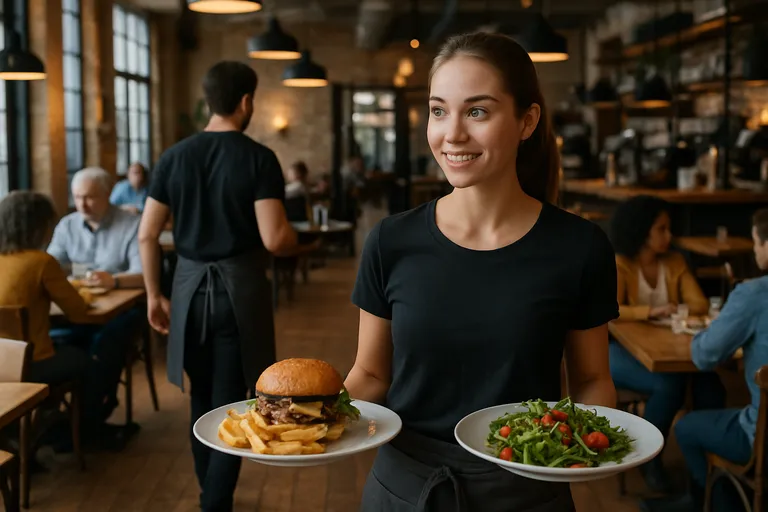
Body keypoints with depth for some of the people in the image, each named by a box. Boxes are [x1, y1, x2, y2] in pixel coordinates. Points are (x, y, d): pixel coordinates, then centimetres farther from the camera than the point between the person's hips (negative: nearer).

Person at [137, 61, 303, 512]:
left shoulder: (174, 157, 4)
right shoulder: (259, 158, -9)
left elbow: (147, 235, 4)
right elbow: (274, 239, -16)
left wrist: (154, 295, 13)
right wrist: (294, 237, 7)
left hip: (191, 287, 5)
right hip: (240, 289, -4)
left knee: (202, 399, 19)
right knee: (231, 404, 4)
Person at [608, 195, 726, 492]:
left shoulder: (675, 262, 7)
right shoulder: (619, 265, -9)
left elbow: (700, 304, 0)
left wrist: (677, 311, -21)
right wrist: (651, 312, -33)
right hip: (622, 349, -4)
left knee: (710, 384, -22)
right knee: (669, 386, -31)